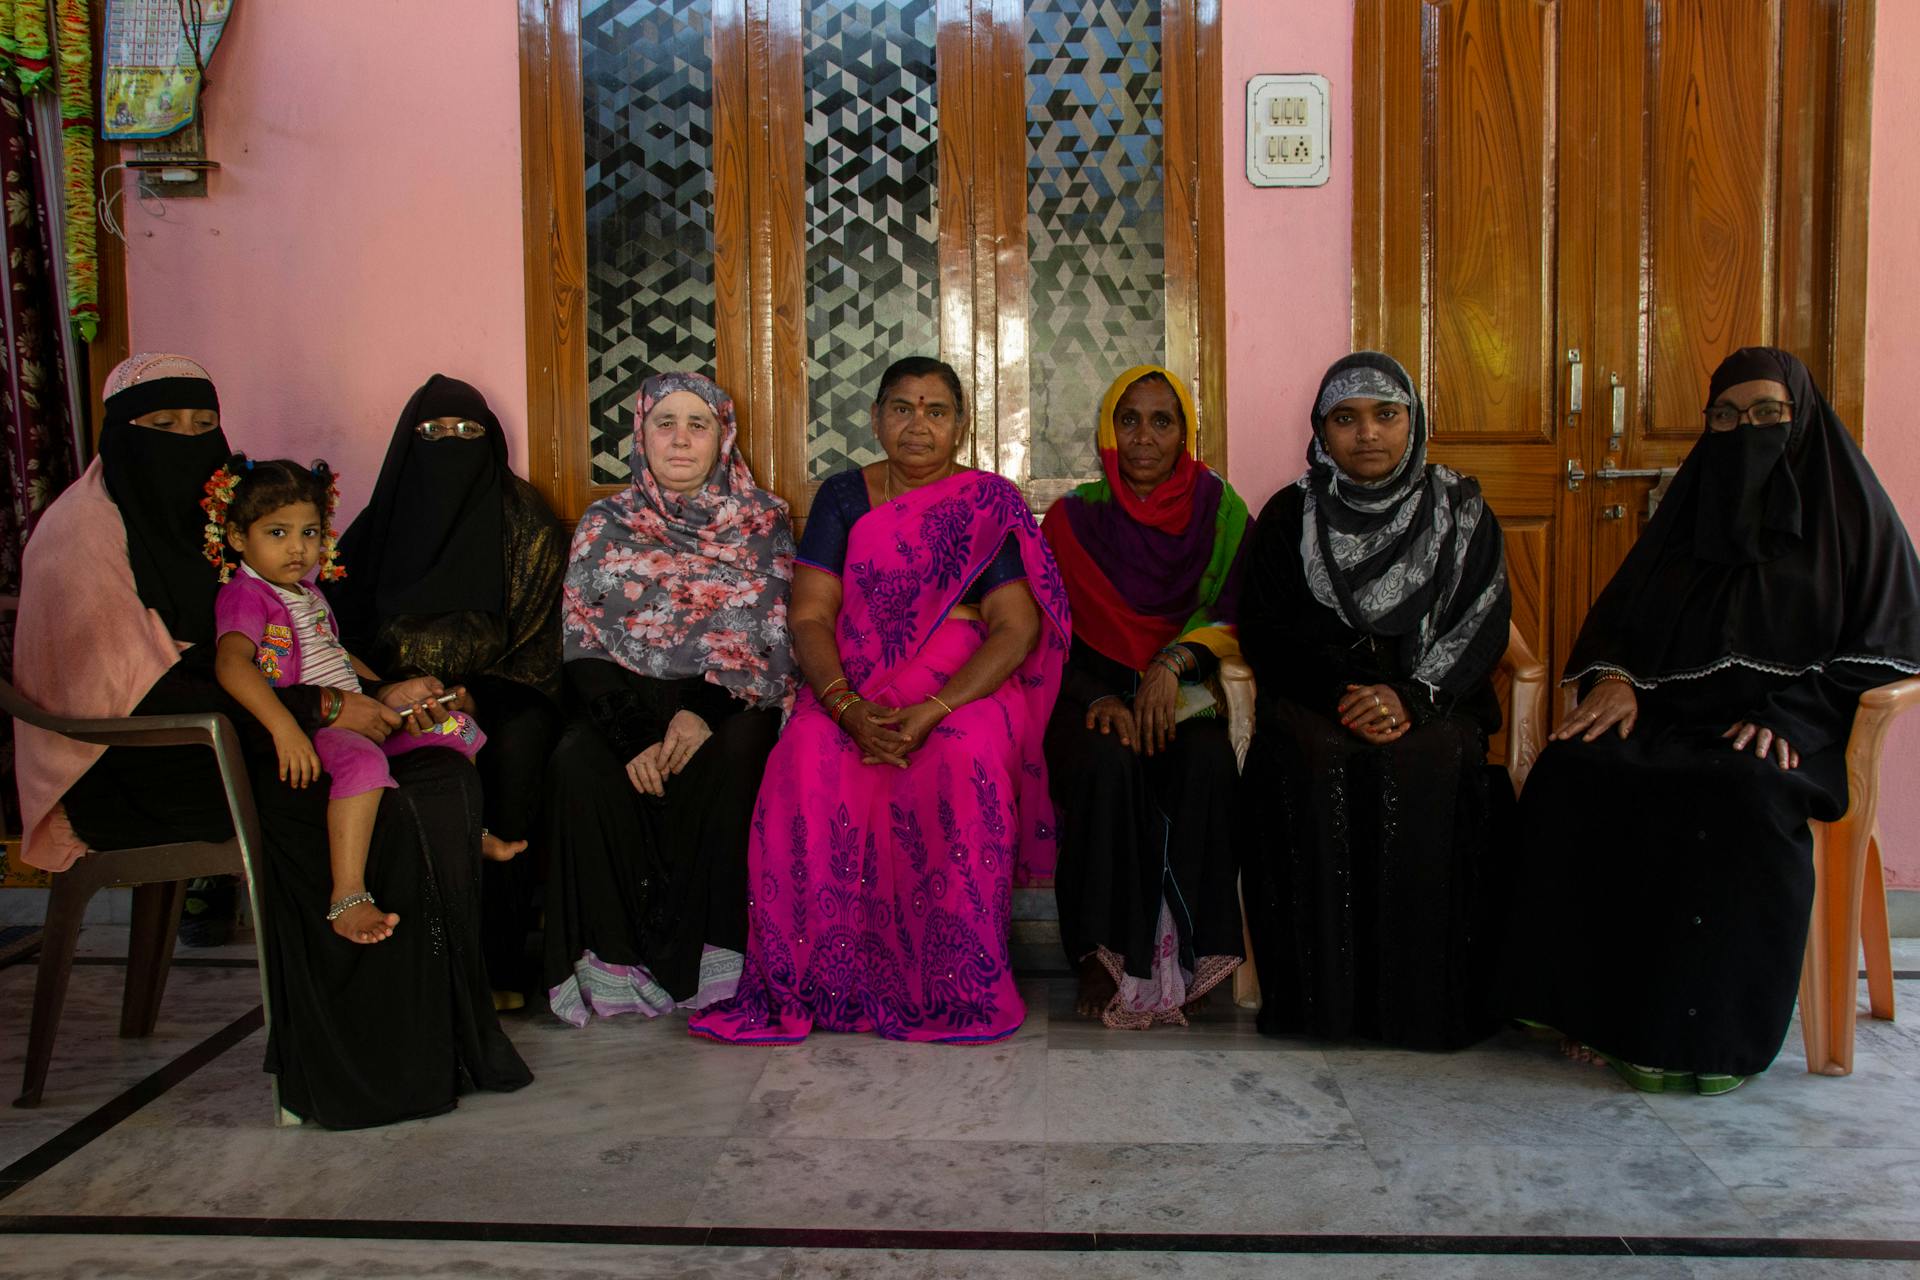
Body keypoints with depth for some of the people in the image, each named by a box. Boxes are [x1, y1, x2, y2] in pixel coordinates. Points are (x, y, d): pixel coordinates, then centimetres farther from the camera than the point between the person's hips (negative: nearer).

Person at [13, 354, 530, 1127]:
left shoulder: (207, 516, 15)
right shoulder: (82, 532, -9)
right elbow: (143, 694, -19)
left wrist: (380, 696, -6)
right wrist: (319, 711, -21)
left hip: (231, 739, 8)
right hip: (132, 769, -7)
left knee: (442, 777, -13)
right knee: (363, 811, -28)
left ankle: (444, 1029, -12)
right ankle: (359, 1068, -17)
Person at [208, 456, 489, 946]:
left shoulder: (308, 593, 21)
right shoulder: (245, 595, -8)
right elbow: (231, 662, -27)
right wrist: (284, 726, -40)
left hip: (355, 711, 9)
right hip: (305, 728, -9)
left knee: (458, 727, 9)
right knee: (363, 760, -40)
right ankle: (348, 898, -44)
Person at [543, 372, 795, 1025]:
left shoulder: (763, 523, 7)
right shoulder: (605, 525, 9)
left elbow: (776, 642, 0)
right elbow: (583, 650, 2)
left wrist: (703, 713, -17)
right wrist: (634, 736, -15)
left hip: (728, 703, -1)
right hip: (624, 704, 1)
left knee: (728, 760, -35)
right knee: (579, 764, -31)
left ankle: (713, 961, -25)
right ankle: (611, 963, -22)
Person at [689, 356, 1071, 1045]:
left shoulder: (991, 504, 3)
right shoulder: (844, 497, 9)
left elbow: (1016, 629, -8)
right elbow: (809, 616, 0)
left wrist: (931, 711, -22)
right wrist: (849, 708, -19)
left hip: (965, 687, -1)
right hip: (853, 688, 2)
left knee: (964, 763, -34)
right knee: (808, 763, -29)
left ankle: (956, 987, -21)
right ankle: (814, 981, -19)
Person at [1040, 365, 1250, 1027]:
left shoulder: (1220, 512, 6)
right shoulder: (1074, 519, 4)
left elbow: (1239, 621, -2)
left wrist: (1174, 660, -20)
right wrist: (1098, 700, -17)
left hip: (1185, 696, 1)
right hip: (1094, 696, -1)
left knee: (1209, 762, -32)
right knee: (1109, 761, -34)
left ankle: (1186, 954, -21)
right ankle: (1104, 959, -24)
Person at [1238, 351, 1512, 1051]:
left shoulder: (1461, 511, 10)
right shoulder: (1289, 516, 9)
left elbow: (1482, 626, 0)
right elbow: (1266, 632, 1)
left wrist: (1410, 697, -18)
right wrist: (1340, 693, -16)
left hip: (1434, 696, 0)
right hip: (1314, 697, 0)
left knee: (1426, 763, -33)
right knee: (1313, 763, -33)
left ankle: (1424, 997, -21)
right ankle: (1323, 993, -24)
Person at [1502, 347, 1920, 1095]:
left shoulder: (1848, 509, 6)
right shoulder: (1692, 505, 19)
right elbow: (1621, 610, 18)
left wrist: (1790, 714, -16)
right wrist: (1614, 676, -5)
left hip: (1791, 731, -4)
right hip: (1674, 715, 4)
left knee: (1738, 795, -38)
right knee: (1571, 773, -26)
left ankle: (1710, 1036, -28)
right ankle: (1588, 1006, -22)